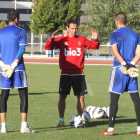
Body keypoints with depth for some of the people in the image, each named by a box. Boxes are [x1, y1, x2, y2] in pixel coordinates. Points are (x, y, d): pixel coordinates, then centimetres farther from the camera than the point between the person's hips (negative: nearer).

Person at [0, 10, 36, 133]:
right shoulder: (20, 32, -3)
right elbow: (21, 50, -12)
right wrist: (13, 65, -12)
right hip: (18, 69, -4)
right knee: (23, 95, 1)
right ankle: (24, 126, -6)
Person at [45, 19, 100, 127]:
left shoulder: (82, 39, 7)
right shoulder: (61, 39, 2)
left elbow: (95, 47, 9)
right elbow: (47, 47, -2)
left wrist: (95, 40, -11)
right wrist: (52, 39, -21)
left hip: (79, 73, 1)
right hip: (66, 73, -1)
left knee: (81, 96, 2)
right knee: (62, 96, -3)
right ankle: (61, 120, 4)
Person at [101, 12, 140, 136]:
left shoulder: (115, 35, -4)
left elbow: (115, 52, -15)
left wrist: (125, 65, -17)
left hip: (119, 69, -4)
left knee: (114, 99, 0)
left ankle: (111, 129, -1)